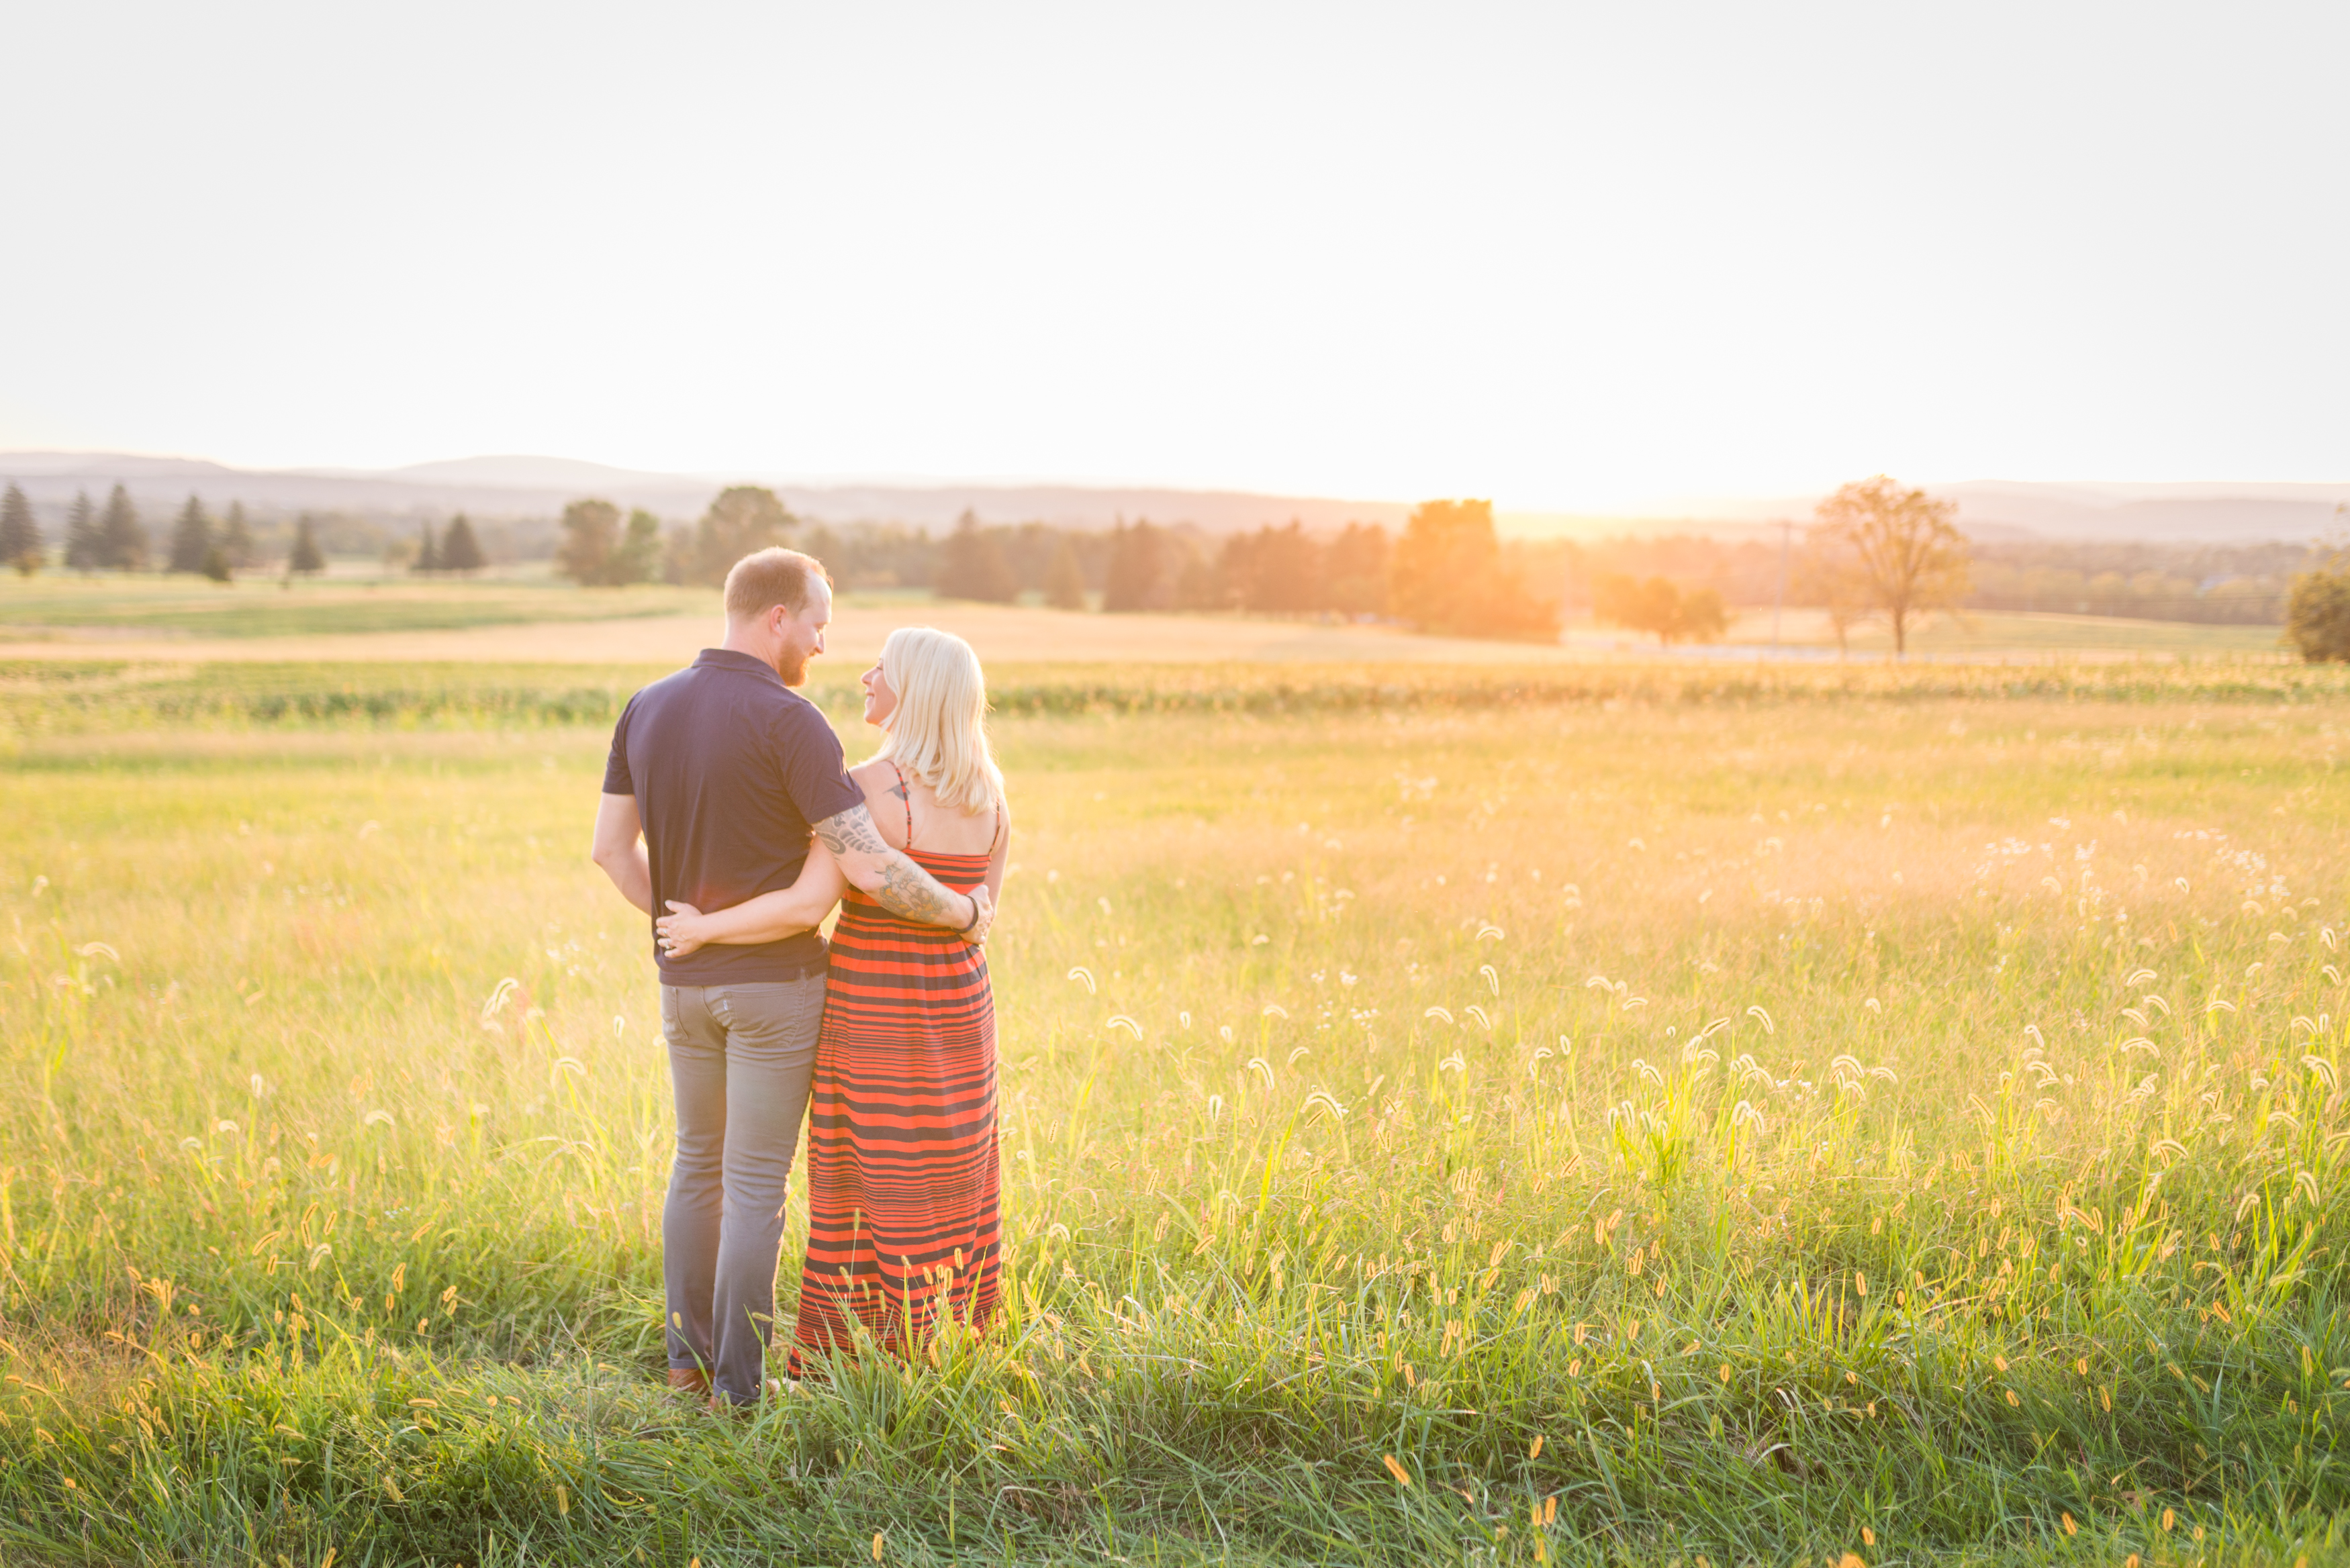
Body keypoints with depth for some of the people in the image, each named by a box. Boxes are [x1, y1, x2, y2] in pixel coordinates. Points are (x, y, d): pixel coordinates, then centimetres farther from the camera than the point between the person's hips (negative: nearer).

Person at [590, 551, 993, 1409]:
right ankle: (739, 1386, 9)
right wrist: (960, 913, -7)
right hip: (774, 982, -6)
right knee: (756, 1182, 2)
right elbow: (869, 867, -22)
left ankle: (690, 1354, 28)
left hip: (685, 978, 6)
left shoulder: (646, 709, 2)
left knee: (698, 1161, 20)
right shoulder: (788, 721, -19)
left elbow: (612, 847, 9)